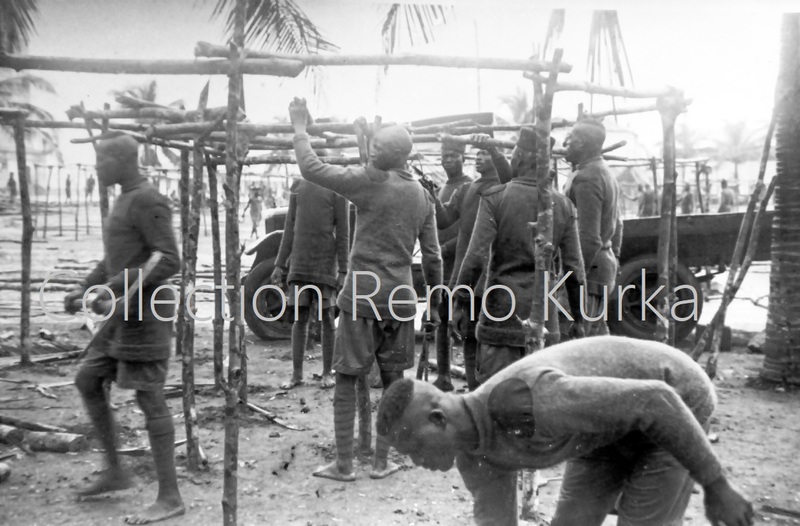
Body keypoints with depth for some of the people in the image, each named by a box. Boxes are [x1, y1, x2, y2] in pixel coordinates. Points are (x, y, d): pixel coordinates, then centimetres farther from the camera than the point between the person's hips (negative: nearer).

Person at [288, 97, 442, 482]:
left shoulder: (369, 182, -10)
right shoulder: (422, 195, 6)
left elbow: (311, 168, -7)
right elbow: (432, 256, 9)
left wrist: (300, 128, 8)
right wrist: (434, 302, 18)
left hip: (361, 295, -5)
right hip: (400, 298, 5)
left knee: (346, 378, 7)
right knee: (393, 381, 13)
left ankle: (343, 464, 13)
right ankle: (381, 462, 21)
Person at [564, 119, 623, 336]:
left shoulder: (586, 178, -18)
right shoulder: (605, 173, 16)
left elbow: (589, 238, -23)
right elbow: (617, 223, 23)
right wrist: (614, 256, 26)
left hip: (590, 269, -11)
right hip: (606, 261, 11)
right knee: (598, 332, 19)